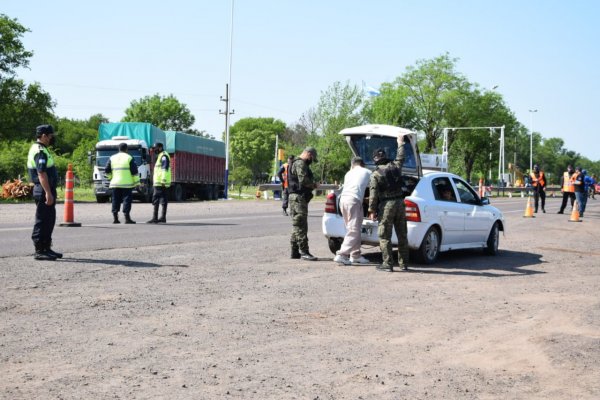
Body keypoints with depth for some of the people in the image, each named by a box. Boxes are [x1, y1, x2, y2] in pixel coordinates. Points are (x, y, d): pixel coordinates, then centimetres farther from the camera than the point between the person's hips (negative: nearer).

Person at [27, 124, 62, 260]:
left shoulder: (40, 149, 18)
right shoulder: (40, 152, -16)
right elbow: (41, 174, -24)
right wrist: (48, 193, -27)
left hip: (46, 190, 11)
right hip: (44, 191, -11)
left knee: (49, 220, 15)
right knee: (42, 221, -6)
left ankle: (46, 248, 22)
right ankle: (39, 251, -2)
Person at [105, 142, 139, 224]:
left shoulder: (112, 158, 9)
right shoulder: (129, 158, -3)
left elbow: (107, 170, 12)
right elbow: (134, 171, -6)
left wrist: (111, 177, 29)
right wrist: (136, 182, 0)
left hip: (115, 183, 4)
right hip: (127, 184, -4)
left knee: (116, 201, 9)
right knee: (126, 200, -2)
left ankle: (115, 218, 7)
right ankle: (127, 218, -6)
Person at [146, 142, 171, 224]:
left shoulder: (164, 156, -11)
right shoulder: (161, 156, 21)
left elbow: (165, 169, -20)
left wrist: (163, 181, -24)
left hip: (160, 182, -11)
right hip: (162, 183, 11)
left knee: (156, 199, -11)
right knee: (164, 200, 9)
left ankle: (155, 218, -13)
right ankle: (163, 217, 11)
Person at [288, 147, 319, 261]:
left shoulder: (297, 163, 23)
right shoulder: (300, 164, -12)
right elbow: (303, 180, -22)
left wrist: (312, 184, 14)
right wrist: (314, 185, -7)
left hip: (296, 197, 11)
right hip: (299, 197, -11)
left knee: (297, 225, 13)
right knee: (301, 226, -10)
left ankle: (295, 251, 17)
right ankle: (304, 251, -11)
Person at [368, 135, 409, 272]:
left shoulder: (375, 174, -7)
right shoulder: (395, 166, 6)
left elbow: (373, 194, -10)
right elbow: (400, 158, 28)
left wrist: (372, 210, -4)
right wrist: (400, 144, 42)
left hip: (386, 205, -5)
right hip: (400, 202, 5)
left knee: (385, 236, 0)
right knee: (402, 235, 11)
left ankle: (388, 263, -3)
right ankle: (404, 263, 17)